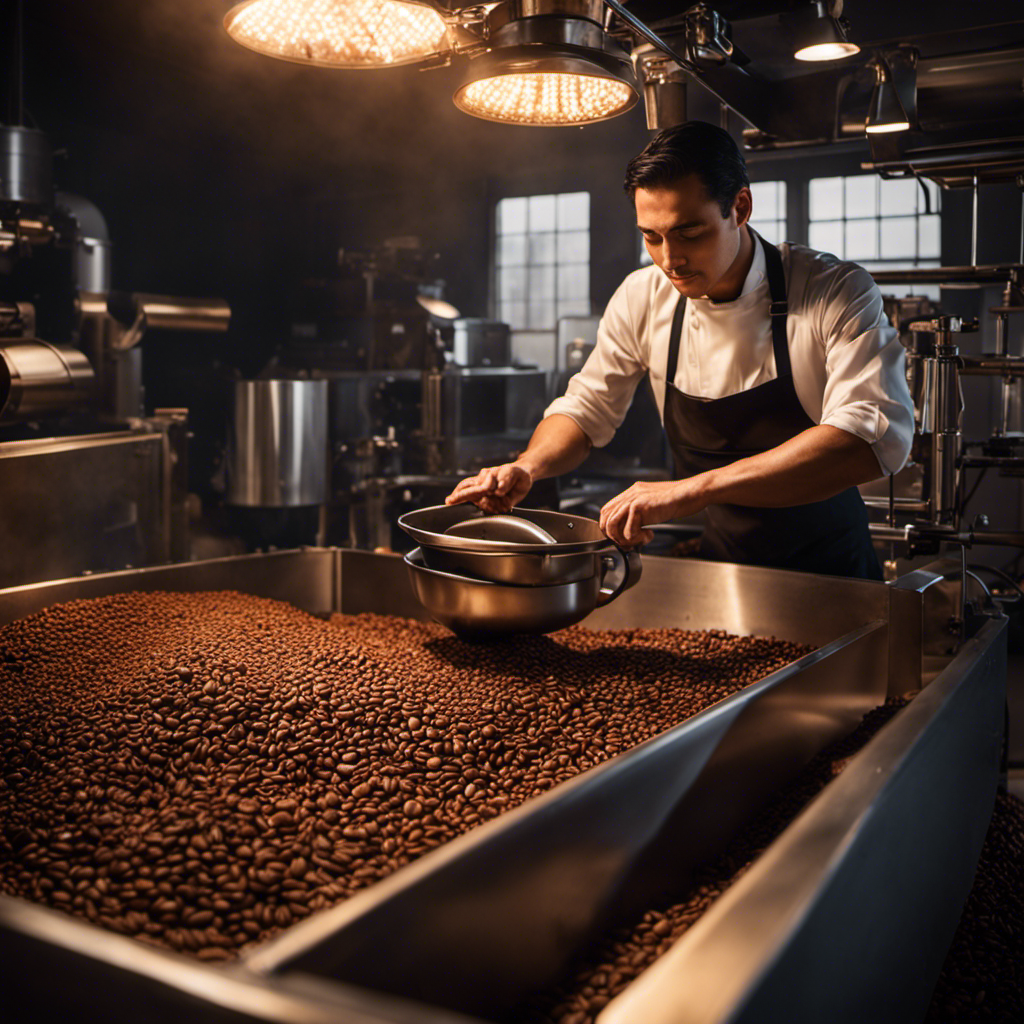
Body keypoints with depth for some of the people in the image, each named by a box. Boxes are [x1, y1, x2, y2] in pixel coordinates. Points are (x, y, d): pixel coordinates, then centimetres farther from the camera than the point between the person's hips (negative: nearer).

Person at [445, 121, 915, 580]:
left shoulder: (838, 292, -16)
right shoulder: (642, 299, -3)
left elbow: (875, 439, -31)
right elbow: (585, 409, 10)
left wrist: (695, 489, -40)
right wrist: (527, 467, -13)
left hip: (830, 581, -3)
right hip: (718, 570, 4)